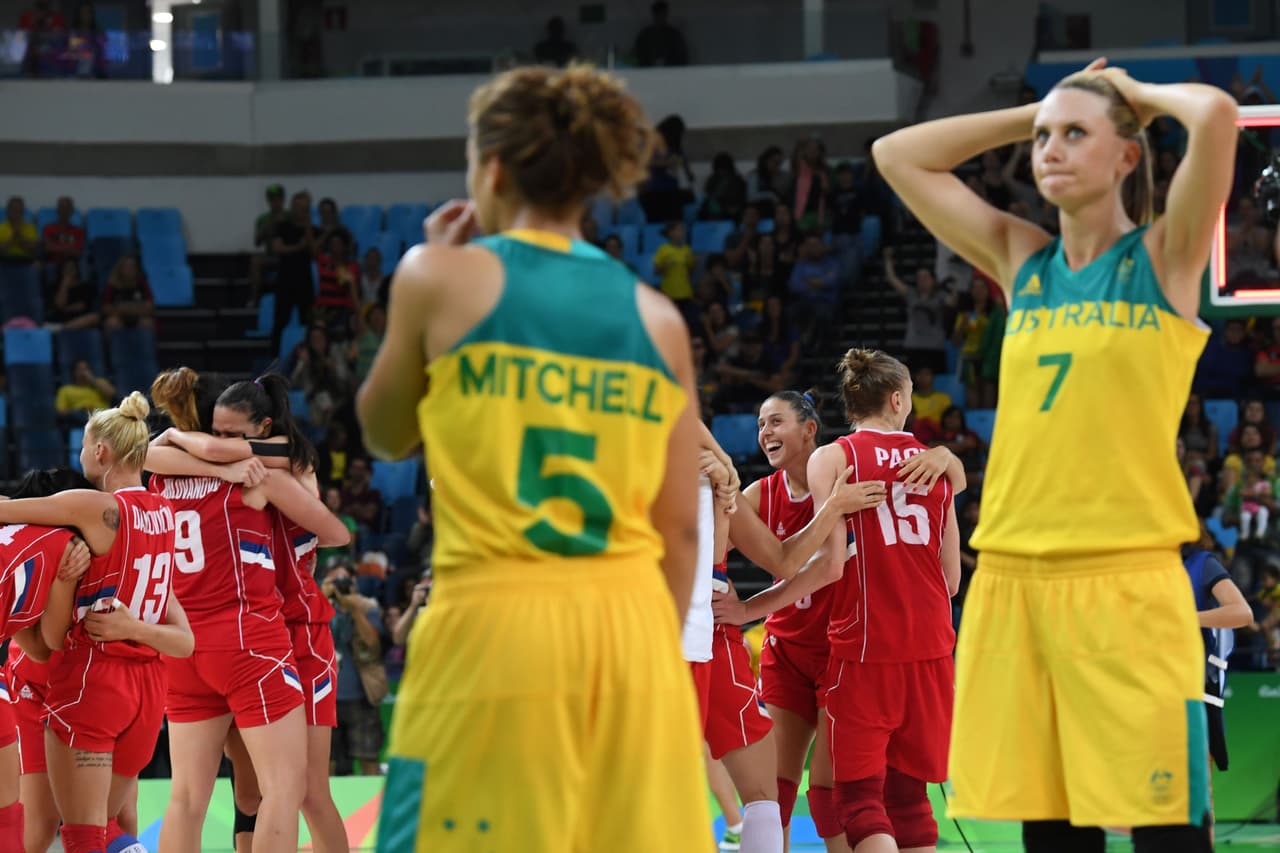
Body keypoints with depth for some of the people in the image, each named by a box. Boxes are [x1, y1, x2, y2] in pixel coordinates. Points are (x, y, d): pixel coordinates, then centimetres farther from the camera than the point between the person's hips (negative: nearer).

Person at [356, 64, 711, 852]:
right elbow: (681, 529, 8)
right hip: (632, 624, 4)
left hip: (496, 621, -3)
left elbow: (386, 433, 16)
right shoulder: (656, 317, 10)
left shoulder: (445, 278, 1)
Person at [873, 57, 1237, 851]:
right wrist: (1033, 114, 16)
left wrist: (1141, 95, 6)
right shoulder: (1021, 262, 15)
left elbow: (1216, 115, -14)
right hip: (1009, 577, 5)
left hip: (1125, 578, -5)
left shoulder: (1164, 257, 2)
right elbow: (897, 157, 18)